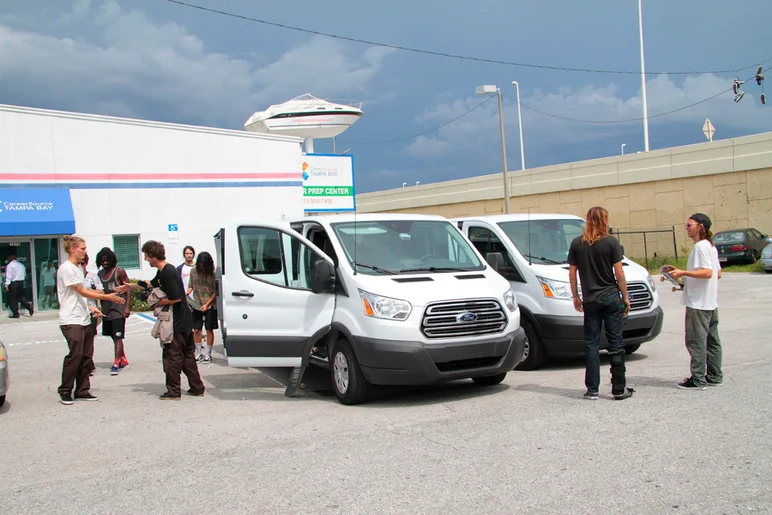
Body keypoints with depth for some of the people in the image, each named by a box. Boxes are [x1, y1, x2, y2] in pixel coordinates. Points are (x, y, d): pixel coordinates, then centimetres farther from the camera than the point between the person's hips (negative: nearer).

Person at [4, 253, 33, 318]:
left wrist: (6, 285, -16)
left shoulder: (9, 265, -8)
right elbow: (24, 275, 15)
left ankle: (15, 313, 1)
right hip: (21, 282, 6)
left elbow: (8, 276, -14)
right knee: (21, 297, 17)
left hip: (13, 283, -6)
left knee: (12, 299, 2)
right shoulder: (21, 265, 13)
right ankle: (29, 307, 0)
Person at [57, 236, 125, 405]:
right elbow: (82, 291, -14)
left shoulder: (78, 268, 17)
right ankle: (65, 391, 2)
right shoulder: (66, 268, -11)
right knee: (75, 355, -9)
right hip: (71, 320, -9)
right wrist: (107, 297, -15)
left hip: (84, 319, 9)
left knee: (87, 355, 6)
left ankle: (82, 390, 12)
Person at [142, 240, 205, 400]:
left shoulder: (168, 272, -19)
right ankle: (197, 388, 19)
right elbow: (152, 284, 32)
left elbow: (175, 298, -23)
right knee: (187, 355, 14)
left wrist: (158, 302, -10)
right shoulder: (163, 272, 12)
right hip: (184, 322, 10)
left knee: (172, 357, 0)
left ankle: (173, 392, 7)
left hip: (177, 324, -10)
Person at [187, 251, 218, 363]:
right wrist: (187, 293, -9)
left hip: (210, 306, -3)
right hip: (196, 305, 3)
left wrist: (207, 304, -13)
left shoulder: (213, 273, -10)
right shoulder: (193, 272, 1)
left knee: (209, 330, 4)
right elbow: (191, 286, 12)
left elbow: (216, 292, -7)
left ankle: (208, 354, 14)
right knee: (196, 330, 4)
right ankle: (198, 353, 17)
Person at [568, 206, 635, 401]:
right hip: (611, 297, -2)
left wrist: (575, 296, 14)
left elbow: (572, 273, 5)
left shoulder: (577, 244, 2)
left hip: (590, 299, 2)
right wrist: (625, 297, 2)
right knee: (616, 343, 4)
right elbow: (619, 273, -7)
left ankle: (592, 390, 6)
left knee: (591, 344, 7)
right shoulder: (611, 242, -7)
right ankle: (619, 389, 6)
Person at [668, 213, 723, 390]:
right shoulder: (711, 246, 16)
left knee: (696, 340, -6)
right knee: (711, 340, 13)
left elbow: (707, 272, -24)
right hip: (711, 302, 10)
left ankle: (698, 379, -4)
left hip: (698, 303, -10)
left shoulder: (701, 246, -14)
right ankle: (715, 376, 19)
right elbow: (718, 273, 20)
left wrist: (683, 273, -20)